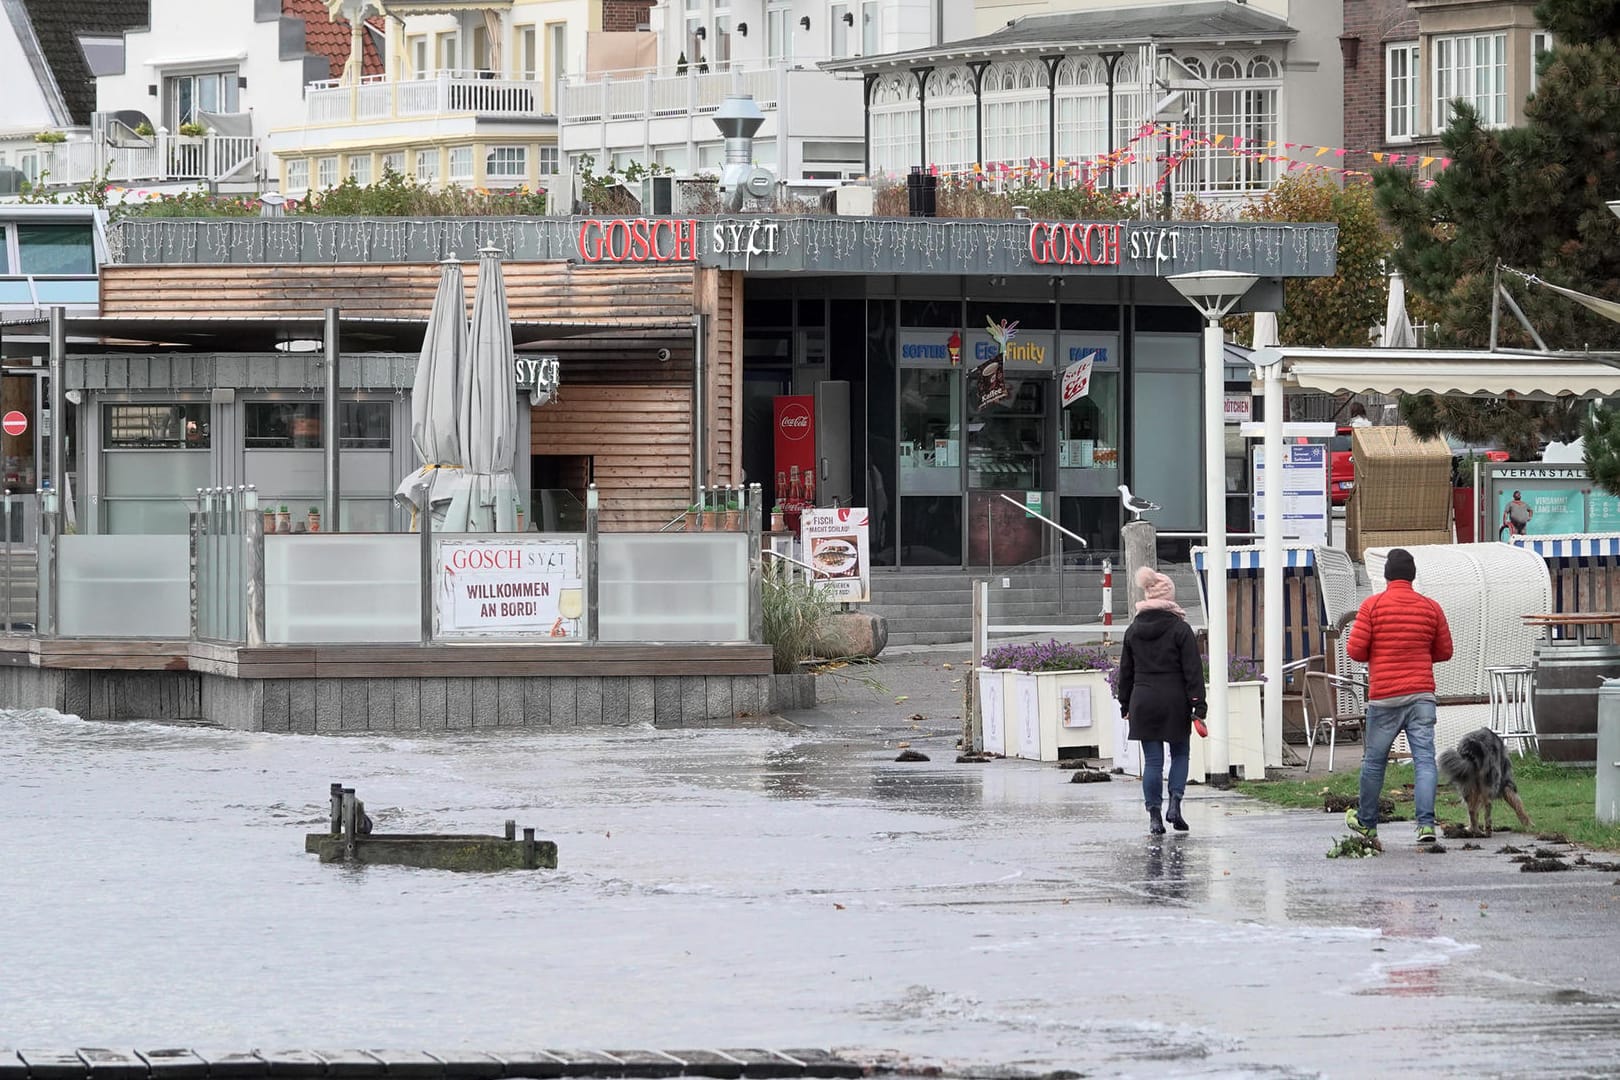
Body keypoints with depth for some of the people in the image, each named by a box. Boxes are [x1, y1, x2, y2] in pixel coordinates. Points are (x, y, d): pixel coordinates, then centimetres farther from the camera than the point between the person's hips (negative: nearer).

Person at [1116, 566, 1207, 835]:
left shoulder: (1133, 630, 5)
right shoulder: (1180, 629, -7)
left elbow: (1125, 670, 11)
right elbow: (1192, 670, -9)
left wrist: (1125, 703, 18)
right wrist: (1198, 704, -6)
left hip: (1143, 702, 3)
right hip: (1174, 702, -3)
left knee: (1152, 760, 5)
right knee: (1180, 754, 13)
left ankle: (1154, 815, 1)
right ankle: (1175, 804, -3)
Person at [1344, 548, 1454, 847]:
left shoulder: (1372, 605, -4)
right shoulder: (1431, 608, 4)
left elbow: (1355, 650, -5)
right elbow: (1444, 652, 12)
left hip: (1384, 697, -2)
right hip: (1421, 693, 2)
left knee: (1374, 761, 12)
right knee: (1424, 759, -4)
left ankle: (1366, 822, 25)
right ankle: (1426, 823, -17)